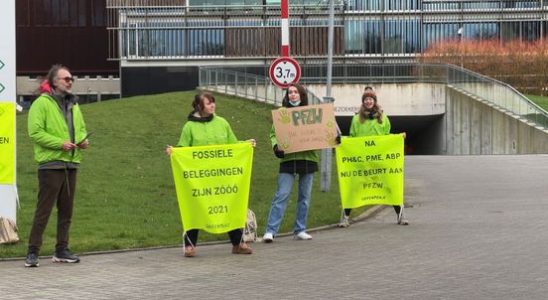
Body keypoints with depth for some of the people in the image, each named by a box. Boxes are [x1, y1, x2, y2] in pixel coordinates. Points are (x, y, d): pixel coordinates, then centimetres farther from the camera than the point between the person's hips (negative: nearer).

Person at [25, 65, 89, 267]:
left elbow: (81, 128, 26)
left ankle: (61, 250, 18)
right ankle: (33, 251, -2)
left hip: (71, 164, 7)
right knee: (43, 210, -7)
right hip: (51, 164, -7)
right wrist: (60, 143, -20)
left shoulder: (73, 105, 17)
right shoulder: (42, 103, -6)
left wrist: (83, 139, 3)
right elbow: (35, 132, -13)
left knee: (66, 210, 10)